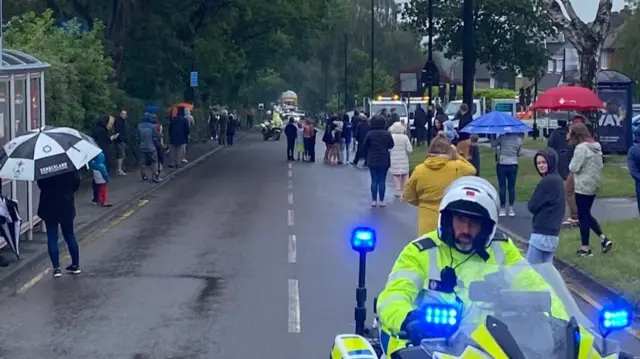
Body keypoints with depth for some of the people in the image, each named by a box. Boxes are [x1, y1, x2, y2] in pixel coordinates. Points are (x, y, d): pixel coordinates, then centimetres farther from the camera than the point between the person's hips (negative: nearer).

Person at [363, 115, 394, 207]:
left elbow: (364, 146, -4)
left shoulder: (370, 134, -9)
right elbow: (391, 145, 2)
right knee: (382, 180, 4)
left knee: (374, 180, 6)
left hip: (372, 161, 0)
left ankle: (374, 200, 6)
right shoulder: (387, 134, -7)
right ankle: (381, 201, 5)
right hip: (384, 161, 0)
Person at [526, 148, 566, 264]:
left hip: (542, 233, -10)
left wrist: (532, 202, 6)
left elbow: (532, 206, -13)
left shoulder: (547, 182, -16)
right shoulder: (558, 180, 13)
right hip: (553, 233, 10)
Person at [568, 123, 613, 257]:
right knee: (587, 215, 19)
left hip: (583, 187, -9)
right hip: (593, 185, 9)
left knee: (583, 217, 1)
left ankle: (586, 248, 8)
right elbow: (600, 166, 16)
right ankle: (604, 238, 11)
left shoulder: (581, 148, -18)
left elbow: (573, 168, -19)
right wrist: (590, 171, 9)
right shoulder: (596, 147, 9)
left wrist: (571, 166, 1)